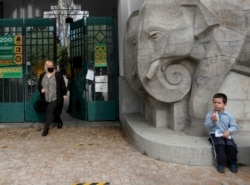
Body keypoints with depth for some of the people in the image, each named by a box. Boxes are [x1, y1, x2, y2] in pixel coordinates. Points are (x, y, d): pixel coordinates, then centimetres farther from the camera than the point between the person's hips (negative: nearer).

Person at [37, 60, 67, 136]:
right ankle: (59, 122, 42)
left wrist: (64, 94, -2)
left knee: (50, 111, -14)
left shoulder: (58, 75, -4)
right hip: (47, 98, 5)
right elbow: (39, 85, 12)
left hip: (56, 98, -5)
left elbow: (63, 85, -1)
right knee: (54, 112, 17)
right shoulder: (42, 76, 7)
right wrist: (41, 89, -9)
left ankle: (46, 127, -9)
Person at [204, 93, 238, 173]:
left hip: (226, 135, 2)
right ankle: (220, 163, -17)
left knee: (231, 145, -25)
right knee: (219, 144, -31)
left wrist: (228, 131, -19)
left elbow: (234, 126, 1)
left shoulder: (229, 115, 4)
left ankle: (233, 163, -3)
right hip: (215, 134, -1)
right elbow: (207, 126, -5)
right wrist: (212, 120, -24)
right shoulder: (210, 114, 2)